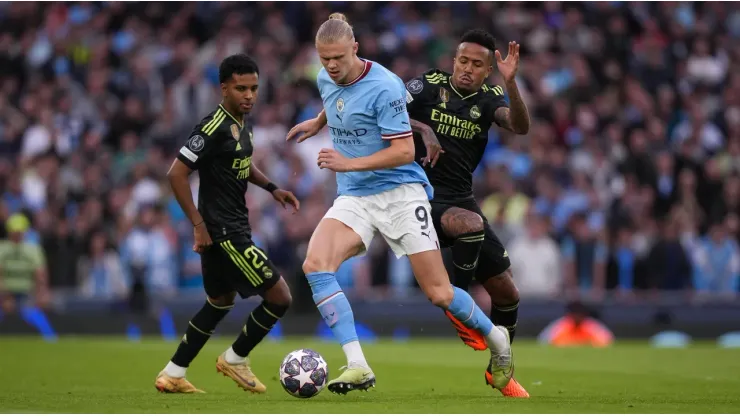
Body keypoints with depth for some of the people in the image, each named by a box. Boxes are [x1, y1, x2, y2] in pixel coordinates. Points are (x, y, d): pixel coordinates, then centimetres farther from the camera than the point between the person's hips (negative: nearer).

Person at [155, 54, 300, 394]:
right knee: (280, 297, -7)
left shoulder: (242, 124, 9)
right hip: (223, 231, -10)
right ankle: (236, 359, 11)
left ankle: (173, 375, 27)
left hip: (232, 229, 10)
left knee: (221, 302, 22)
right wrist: (198, 225, -21)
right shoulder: (214, 128, -20)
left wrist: (271, 188, 15)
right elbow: (176, 174, -22)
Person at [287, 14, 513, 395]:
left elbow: (405, 151, -21)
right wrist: (317, 122, 25)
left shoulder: (383, 87, -18)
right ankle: (357, 367, -26)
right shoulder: (326, 80, 5)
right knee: (315, 265, -23)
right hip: (353, 198, 6)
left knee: (439, 294, -5)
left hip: (400, 192, -6)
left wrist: (349, 163, -26)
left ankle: (495, 338, 27)